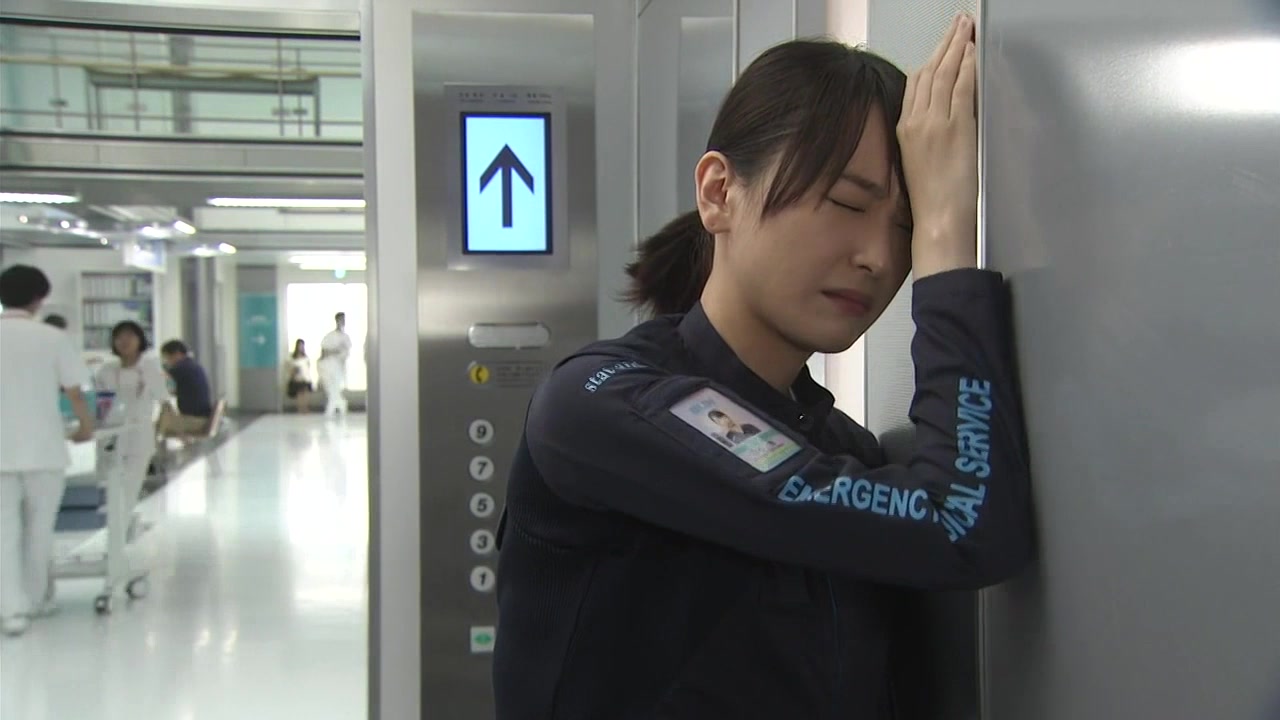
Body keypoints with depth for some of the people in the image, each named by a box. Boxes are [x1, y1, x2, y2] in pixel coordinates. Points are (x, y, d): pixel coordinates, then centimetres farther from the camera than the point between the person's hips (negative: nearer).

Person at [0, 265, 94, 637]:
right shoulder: (53, 337, -6)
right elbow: (75, 392, -3)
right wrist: (86, 425, 16)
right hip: (43, 448, -1)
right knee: (39, 528, 14)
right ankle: (35, 599, 27)